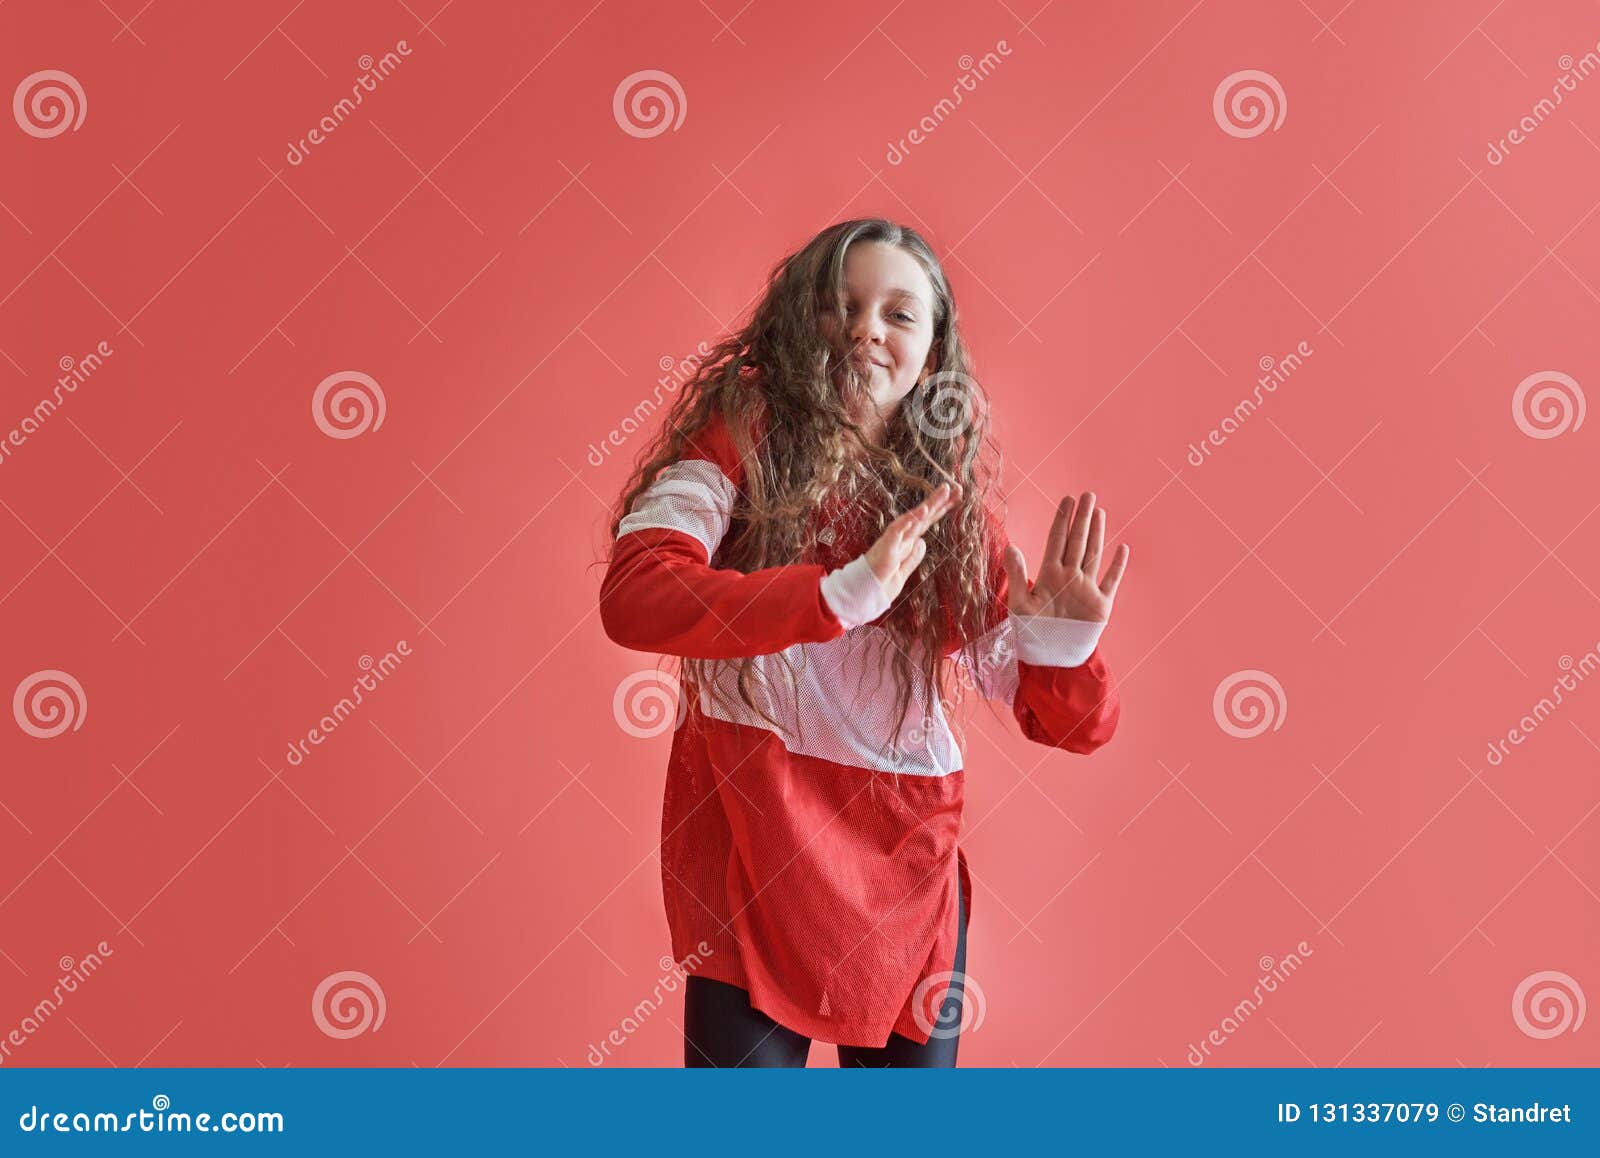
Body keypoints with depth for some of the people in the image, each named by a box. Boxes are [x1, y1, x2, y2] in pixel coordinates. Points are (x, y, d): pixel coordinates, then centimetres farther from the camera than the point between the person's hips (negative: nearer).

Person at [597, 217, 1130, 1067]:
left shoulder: (952, 497, 5)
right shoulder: (743, 433, -4)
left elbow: (1067, 723, 5)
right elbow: (634, 598, -23)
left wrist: (1063, 639, -16)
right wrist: (842, 594, -31)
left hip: (908, 864, 4)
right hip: (754, 845, -3)